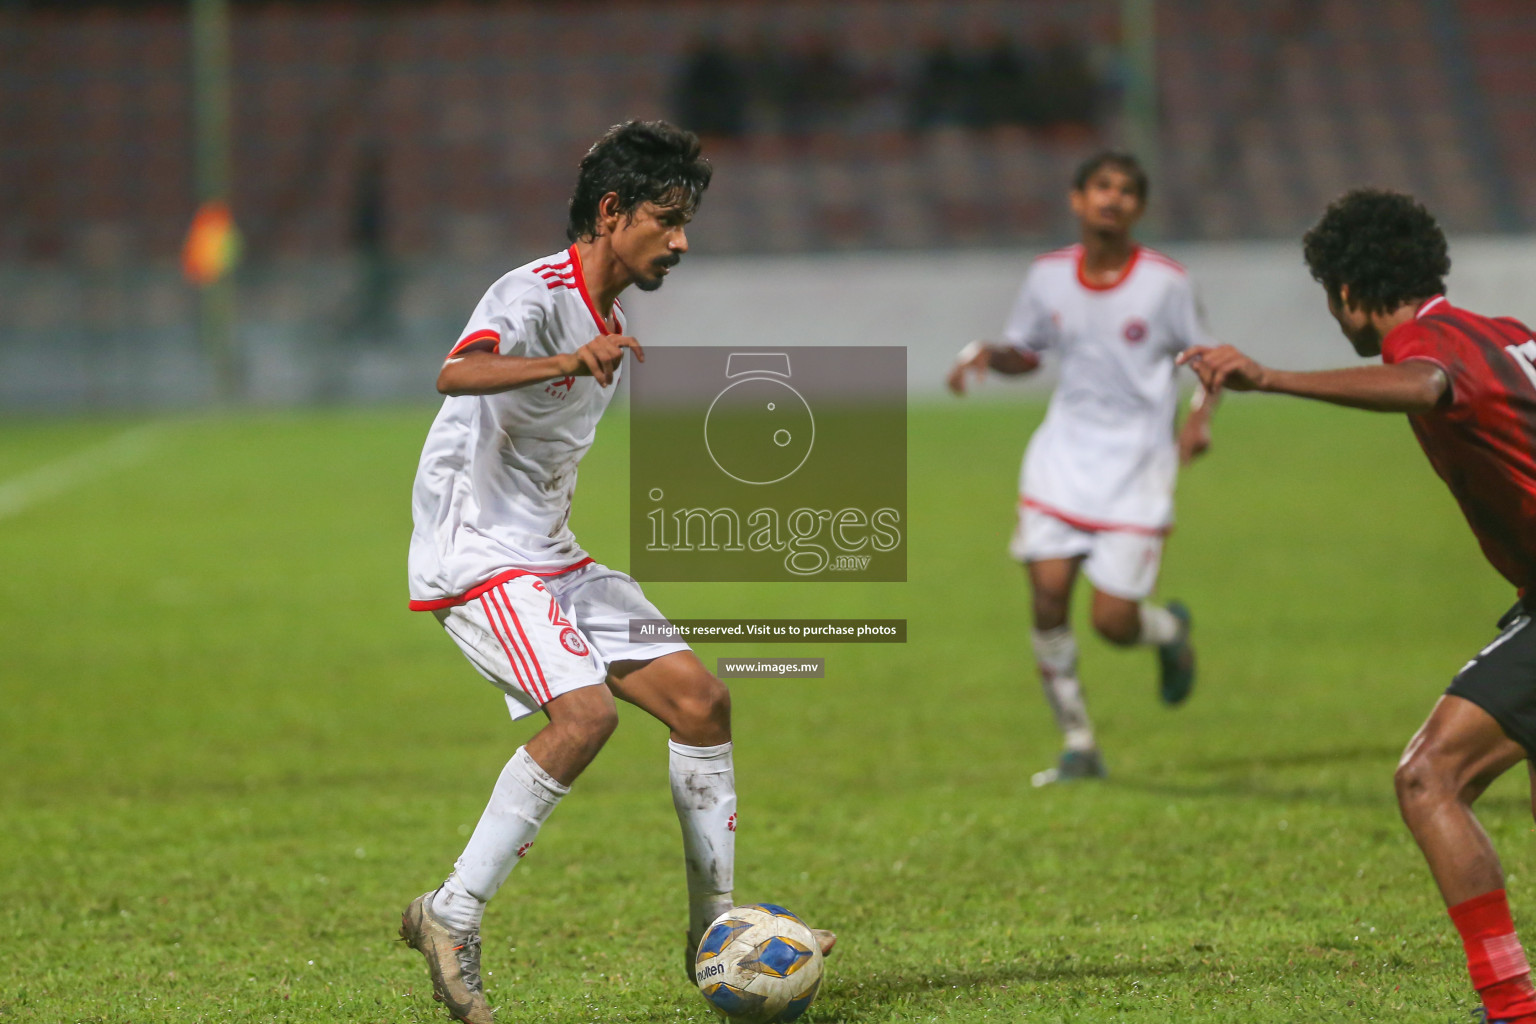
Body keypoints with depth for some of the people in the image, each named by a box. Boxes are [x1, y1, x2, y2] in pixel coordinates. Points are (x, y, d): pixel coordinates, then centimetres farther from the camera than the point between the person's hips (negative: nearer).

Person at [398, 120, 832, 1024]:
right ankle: (452, 917, -18)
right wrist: (566, 361, -55)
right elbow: (458, 373, -39)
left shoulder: (609, 321, 14)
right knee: (586, 711, -27)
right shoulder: (534, 296, -16)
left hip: (551, 559, 9)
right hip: (476, 555, -9)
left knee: (701, 700, 1)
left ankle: (716, 928, 9)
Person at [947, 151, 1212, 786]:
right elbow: (1026, 352, 16)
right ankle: (1077, 745, 5)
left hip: (1136, 461, -3)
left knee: (1113, 620, -8)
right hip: (1064, 449, 3)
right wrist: (987, 355, -5)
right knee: (1048, 593, -11)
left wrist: (1200, 418, -16)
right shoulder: (1048, 276, 2)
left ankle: (1170, 630, 31)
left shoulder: (1165, 282, -8)